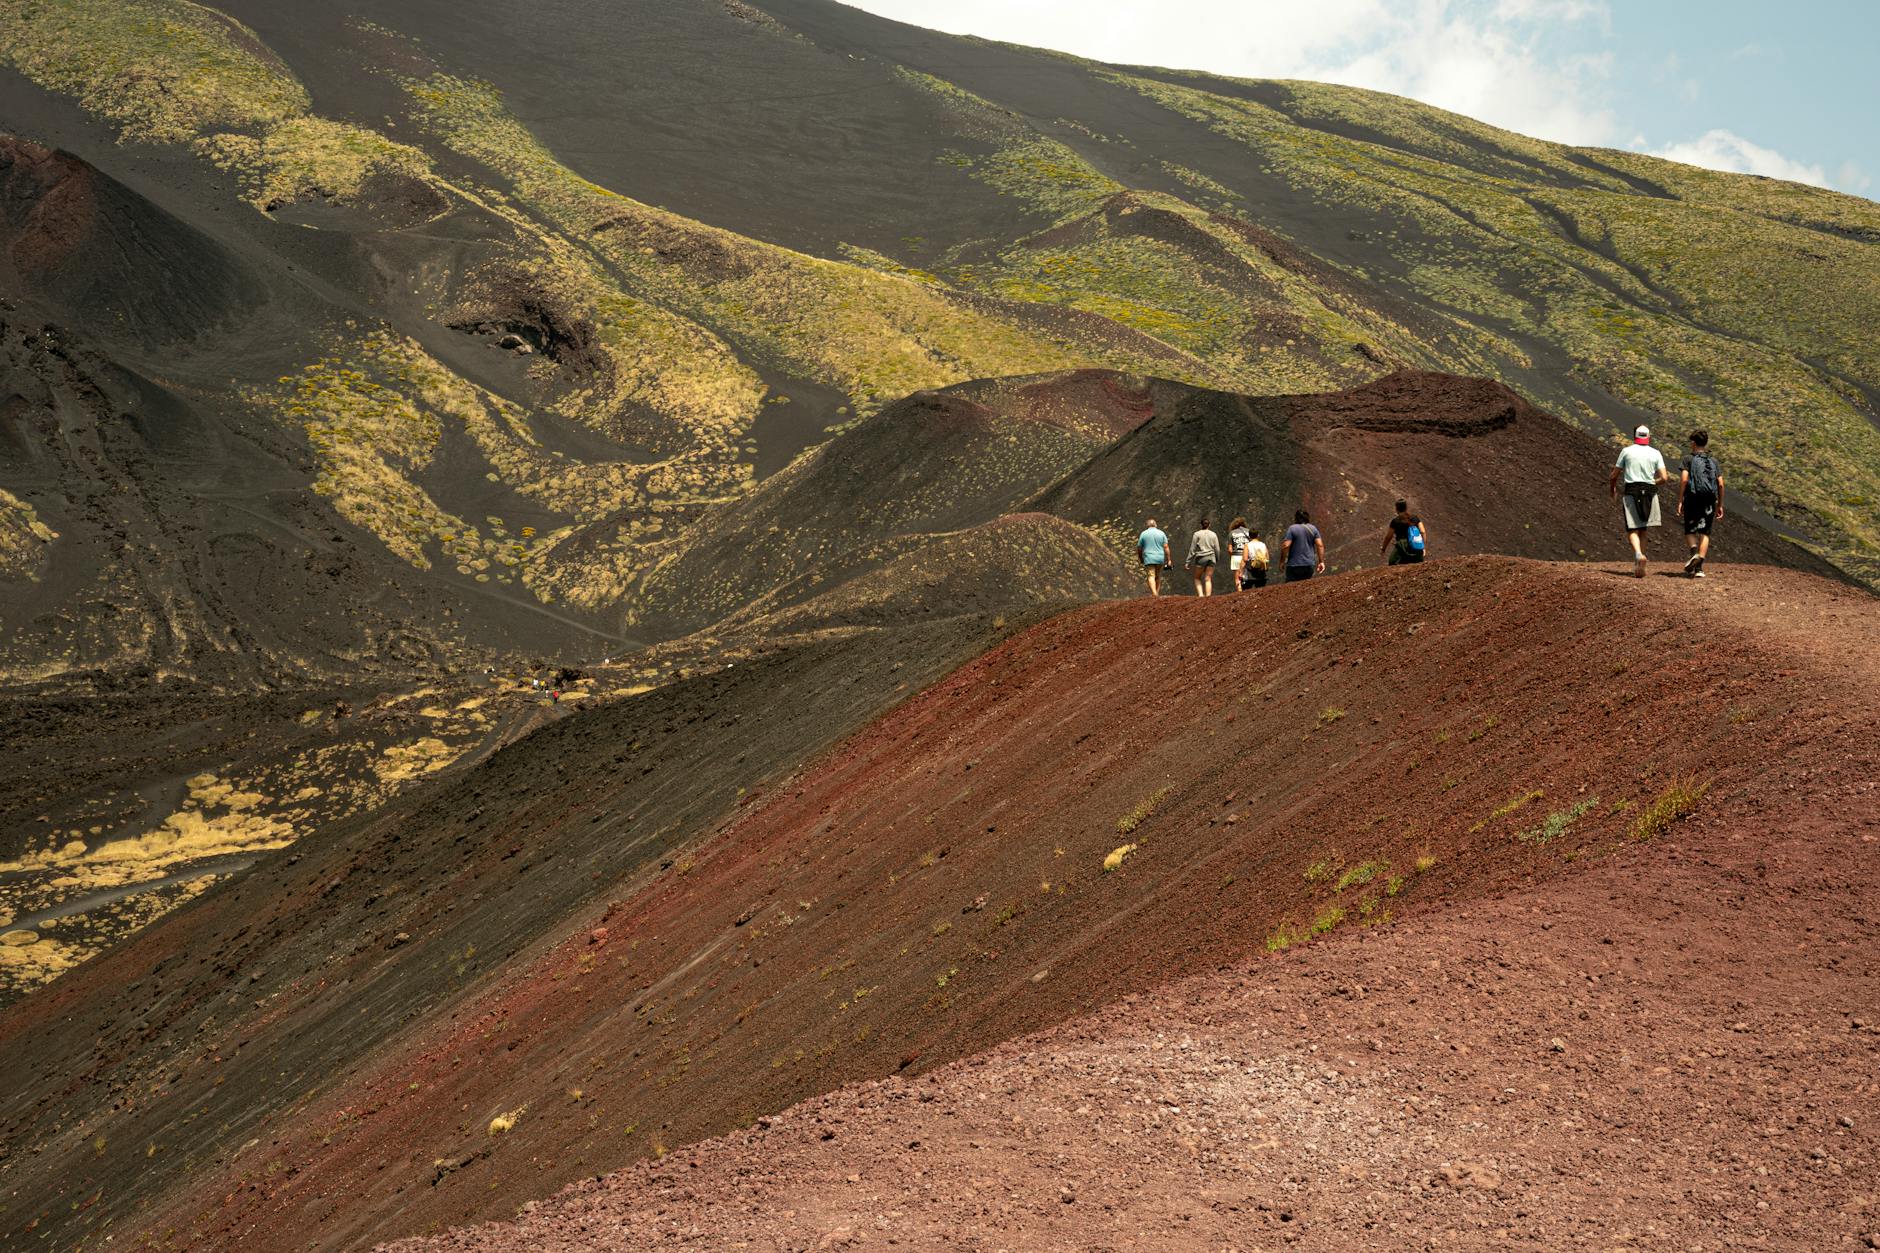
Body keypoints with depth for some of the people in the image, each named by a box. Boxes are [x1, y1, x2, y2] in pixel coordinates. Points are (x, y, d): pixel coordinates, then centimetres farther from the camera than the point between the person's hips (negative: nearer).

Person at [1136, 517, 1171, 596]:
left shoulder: (1144, 534, 2)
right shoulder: (1161, 533, 6)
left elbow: (1139, 548, 6)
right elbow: (1166, 547, 1)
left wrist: (1140, 558, 21)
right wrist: (1168, 560, 3)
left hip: (1149, 559, -3)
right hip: (1160, 558, 3)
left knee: (1151, 576, -9)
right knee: (1158, 577, 15)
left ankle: (1154, 594, -27)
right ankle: (1157, 594, 15)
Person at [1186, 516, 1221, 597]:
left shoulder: (1197, 534, -1)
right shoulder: (1213, 534, 7)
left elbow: (1192, 549, -2)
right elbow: (1217, 549, 8)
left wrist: (1188, 562, 1)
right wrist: (1217, 559, 24)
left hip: (1201, 558, -2)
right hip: (1211, 558, 2)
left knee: (1197, 578, 11)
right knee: (1208, 579, 4)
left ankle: (1200, 594, -6)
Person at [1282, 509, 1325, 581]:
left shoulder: (1292, 529, -4)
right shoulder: (1313, 529, 9)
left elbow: (1286, 546, -11)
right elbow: (1320, 545, 2)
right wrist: (1321, 561, 3)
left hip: (1295, 565, -5)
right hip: (1310, 565, 5)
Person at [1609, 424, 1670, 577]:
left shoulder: (1626, 451, 3)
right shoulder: (1655, 453, 6)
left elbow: (1614, 475, 7)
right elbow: (1664, 478, 0)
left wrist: (1612, 488, 26)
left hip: (1631, 491, -2)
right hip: (1649, 491, 2)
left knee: (1632, 529, -4)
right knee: (1643, 529, 12)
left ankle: (1638, 553, -31)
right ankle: (1638, 564, 10)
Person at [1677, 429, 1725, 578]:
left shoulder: (1689, 459, 1)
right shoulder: (1713, 461, 12)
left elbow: (1683, 479, -11)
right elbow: (1720, 484, 6)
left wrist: (1680, 501, -9)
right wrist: (1720, 505, 13)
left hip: (1693, 499, -3)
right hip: (1709, 501, 3)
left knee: (1689, 531, 10)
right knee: (1704, 533, 4)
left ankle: (1694, 553, -20)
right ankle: (1699, 568, -6)